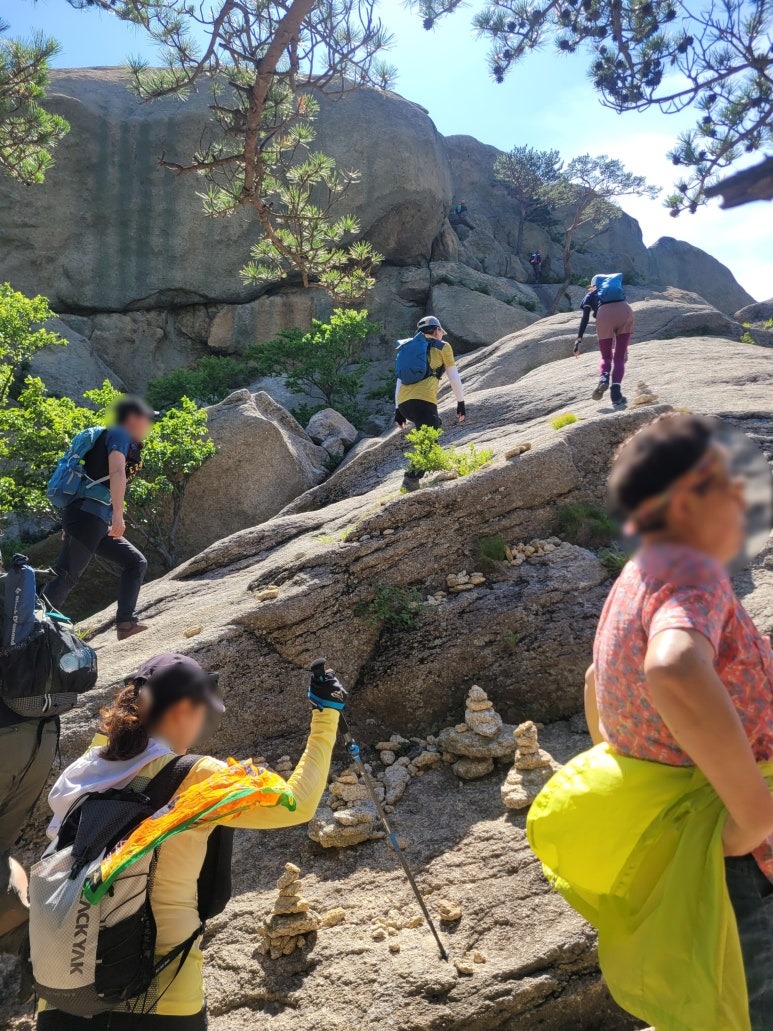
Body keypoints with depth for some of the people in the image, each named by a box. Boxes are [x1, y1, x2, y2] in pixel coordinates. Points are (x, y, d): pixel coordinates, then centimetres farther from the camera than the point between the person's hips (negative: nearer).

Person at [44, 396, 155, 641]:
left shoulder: (118, 439, 27)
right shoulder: (119, 434, -1)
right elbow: (117, 472, -18)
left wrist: (70, 525, 26)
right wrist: (118, 514, -28)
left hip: (98, 523, 10)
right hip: (87, 516, -10)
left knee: (136, 563, 12)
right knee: (66, 577, -15)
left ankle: (126, 623, 6)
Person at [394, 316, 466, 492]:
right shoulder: (442, 347, 14)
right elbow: (454, 377, 12)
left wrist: (398, 410, 24)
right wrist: (461, 403, 18)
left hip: (403, 403, 6)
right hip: (423, 401, -6)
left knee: (435, 426, 28)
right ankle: (411, 478, -23)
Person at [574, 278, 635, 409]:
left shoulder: (590, 296, 29)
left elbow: (585, 319, 11)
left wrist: (579, 340, 5)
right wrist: (625, 347, 40)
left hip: (605, 315, -2)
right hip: (626, 312, 2)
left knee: (606, 357, 15)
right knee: (619, 358, 8)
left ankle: (603, 379, -17)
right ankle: (616, 394, -11)